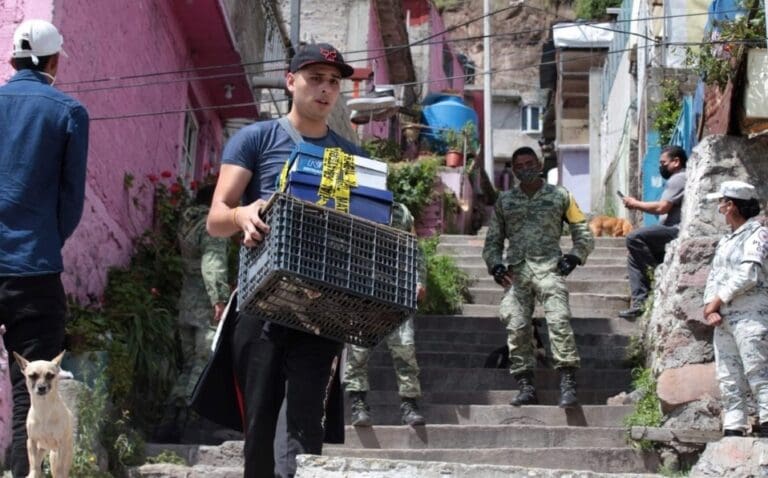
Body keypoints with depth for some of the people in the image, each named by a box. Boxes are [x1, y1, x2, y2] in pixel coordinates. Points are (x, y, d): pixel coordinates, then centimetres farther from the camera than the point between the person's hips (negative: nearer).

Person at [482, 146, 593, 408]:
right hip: (516, 271, 2)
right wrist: (495, 265, 2)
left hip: (549, 266, -2)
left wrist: (575, 256, -3)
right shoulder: (504, 200, 20)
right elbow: (493, 241, 21)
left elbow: (583, 233, 15)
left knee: (559, 320, -21)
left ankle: (568, 384, -24)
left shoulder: (559, 195, 15)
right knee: (516, 327, -12)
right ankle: (526, 387, -7)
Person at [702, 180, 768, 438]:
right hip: (724, 318, 8)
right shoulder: (726, 241, 23)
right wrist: (710, 305, -1)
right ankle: (733, 428, 6)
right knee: (728, 378, 5)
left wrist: (718, 300, -11)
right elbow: (714, 275, 17)